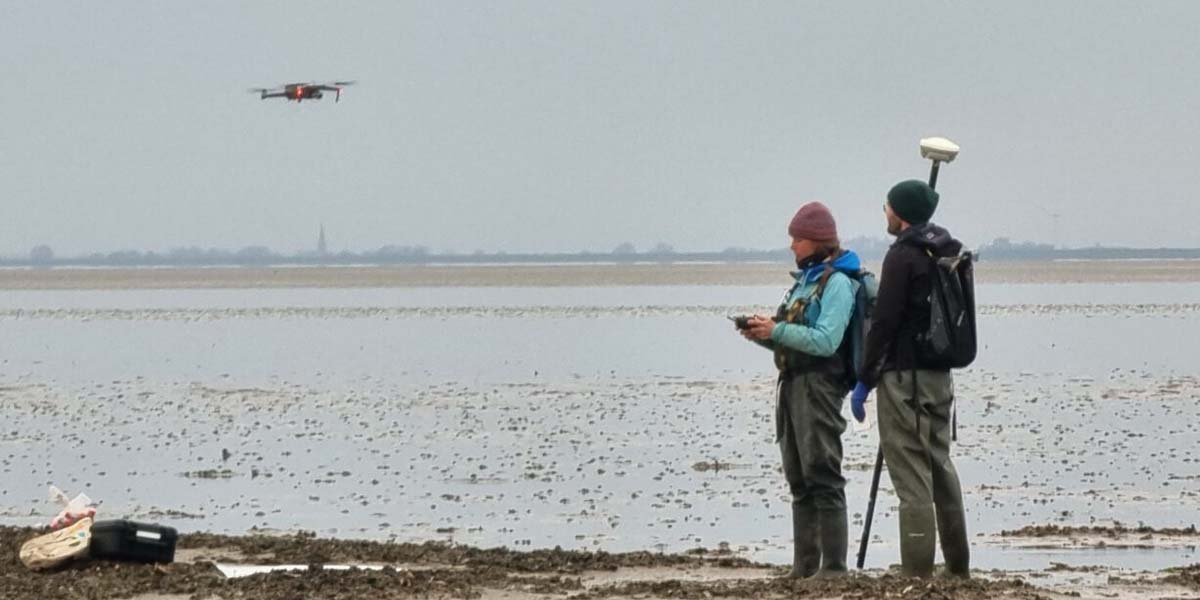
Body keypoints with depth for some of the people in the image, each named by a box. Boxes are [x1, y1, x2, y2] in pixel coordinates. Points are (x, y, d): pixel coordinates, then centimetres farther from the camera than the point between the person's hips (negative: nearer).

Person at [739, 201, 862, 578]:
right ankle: (804, 566, 14)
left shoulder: (837, 282, -9)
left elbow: (826, 341, -19)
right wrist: (762, 335, 3)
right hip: (792, 383, 9)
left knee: (823, 478, -10)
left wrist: (777, 331, -17)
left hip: (820, 385, -9)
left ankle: (834, 566, -10)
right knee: (799, 480, 10)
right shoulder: (805, 279, 19)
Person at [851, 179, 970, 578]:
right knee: (941, 466, 15)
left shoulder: (903, 256, -13)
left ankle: (918, 572, -9)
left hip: (904, 376, -8)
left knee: (911, 474, -7)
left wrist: (865, 380, -11)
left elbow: (884, 321, -16)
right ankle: (958, 566, 20)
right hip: (940, 376, 8)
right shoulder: (948, 253, 12)